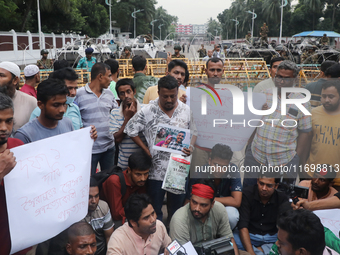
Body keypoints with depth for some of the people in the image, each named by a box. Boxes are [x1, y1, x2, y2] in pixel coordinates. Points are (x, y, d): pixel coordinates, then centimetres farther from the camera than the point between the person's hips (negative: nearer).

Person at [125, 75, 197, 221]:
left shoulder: (186, 110, 3)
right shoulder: (148, 111, -6)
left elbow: (193, 132, 14)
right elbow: (131, 130, 0)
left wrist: (190, 147, -6)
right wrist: (146, 150, -3)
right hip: (156, 169, -2)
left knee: (177, 207, 16)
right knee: (154, 210, 9)